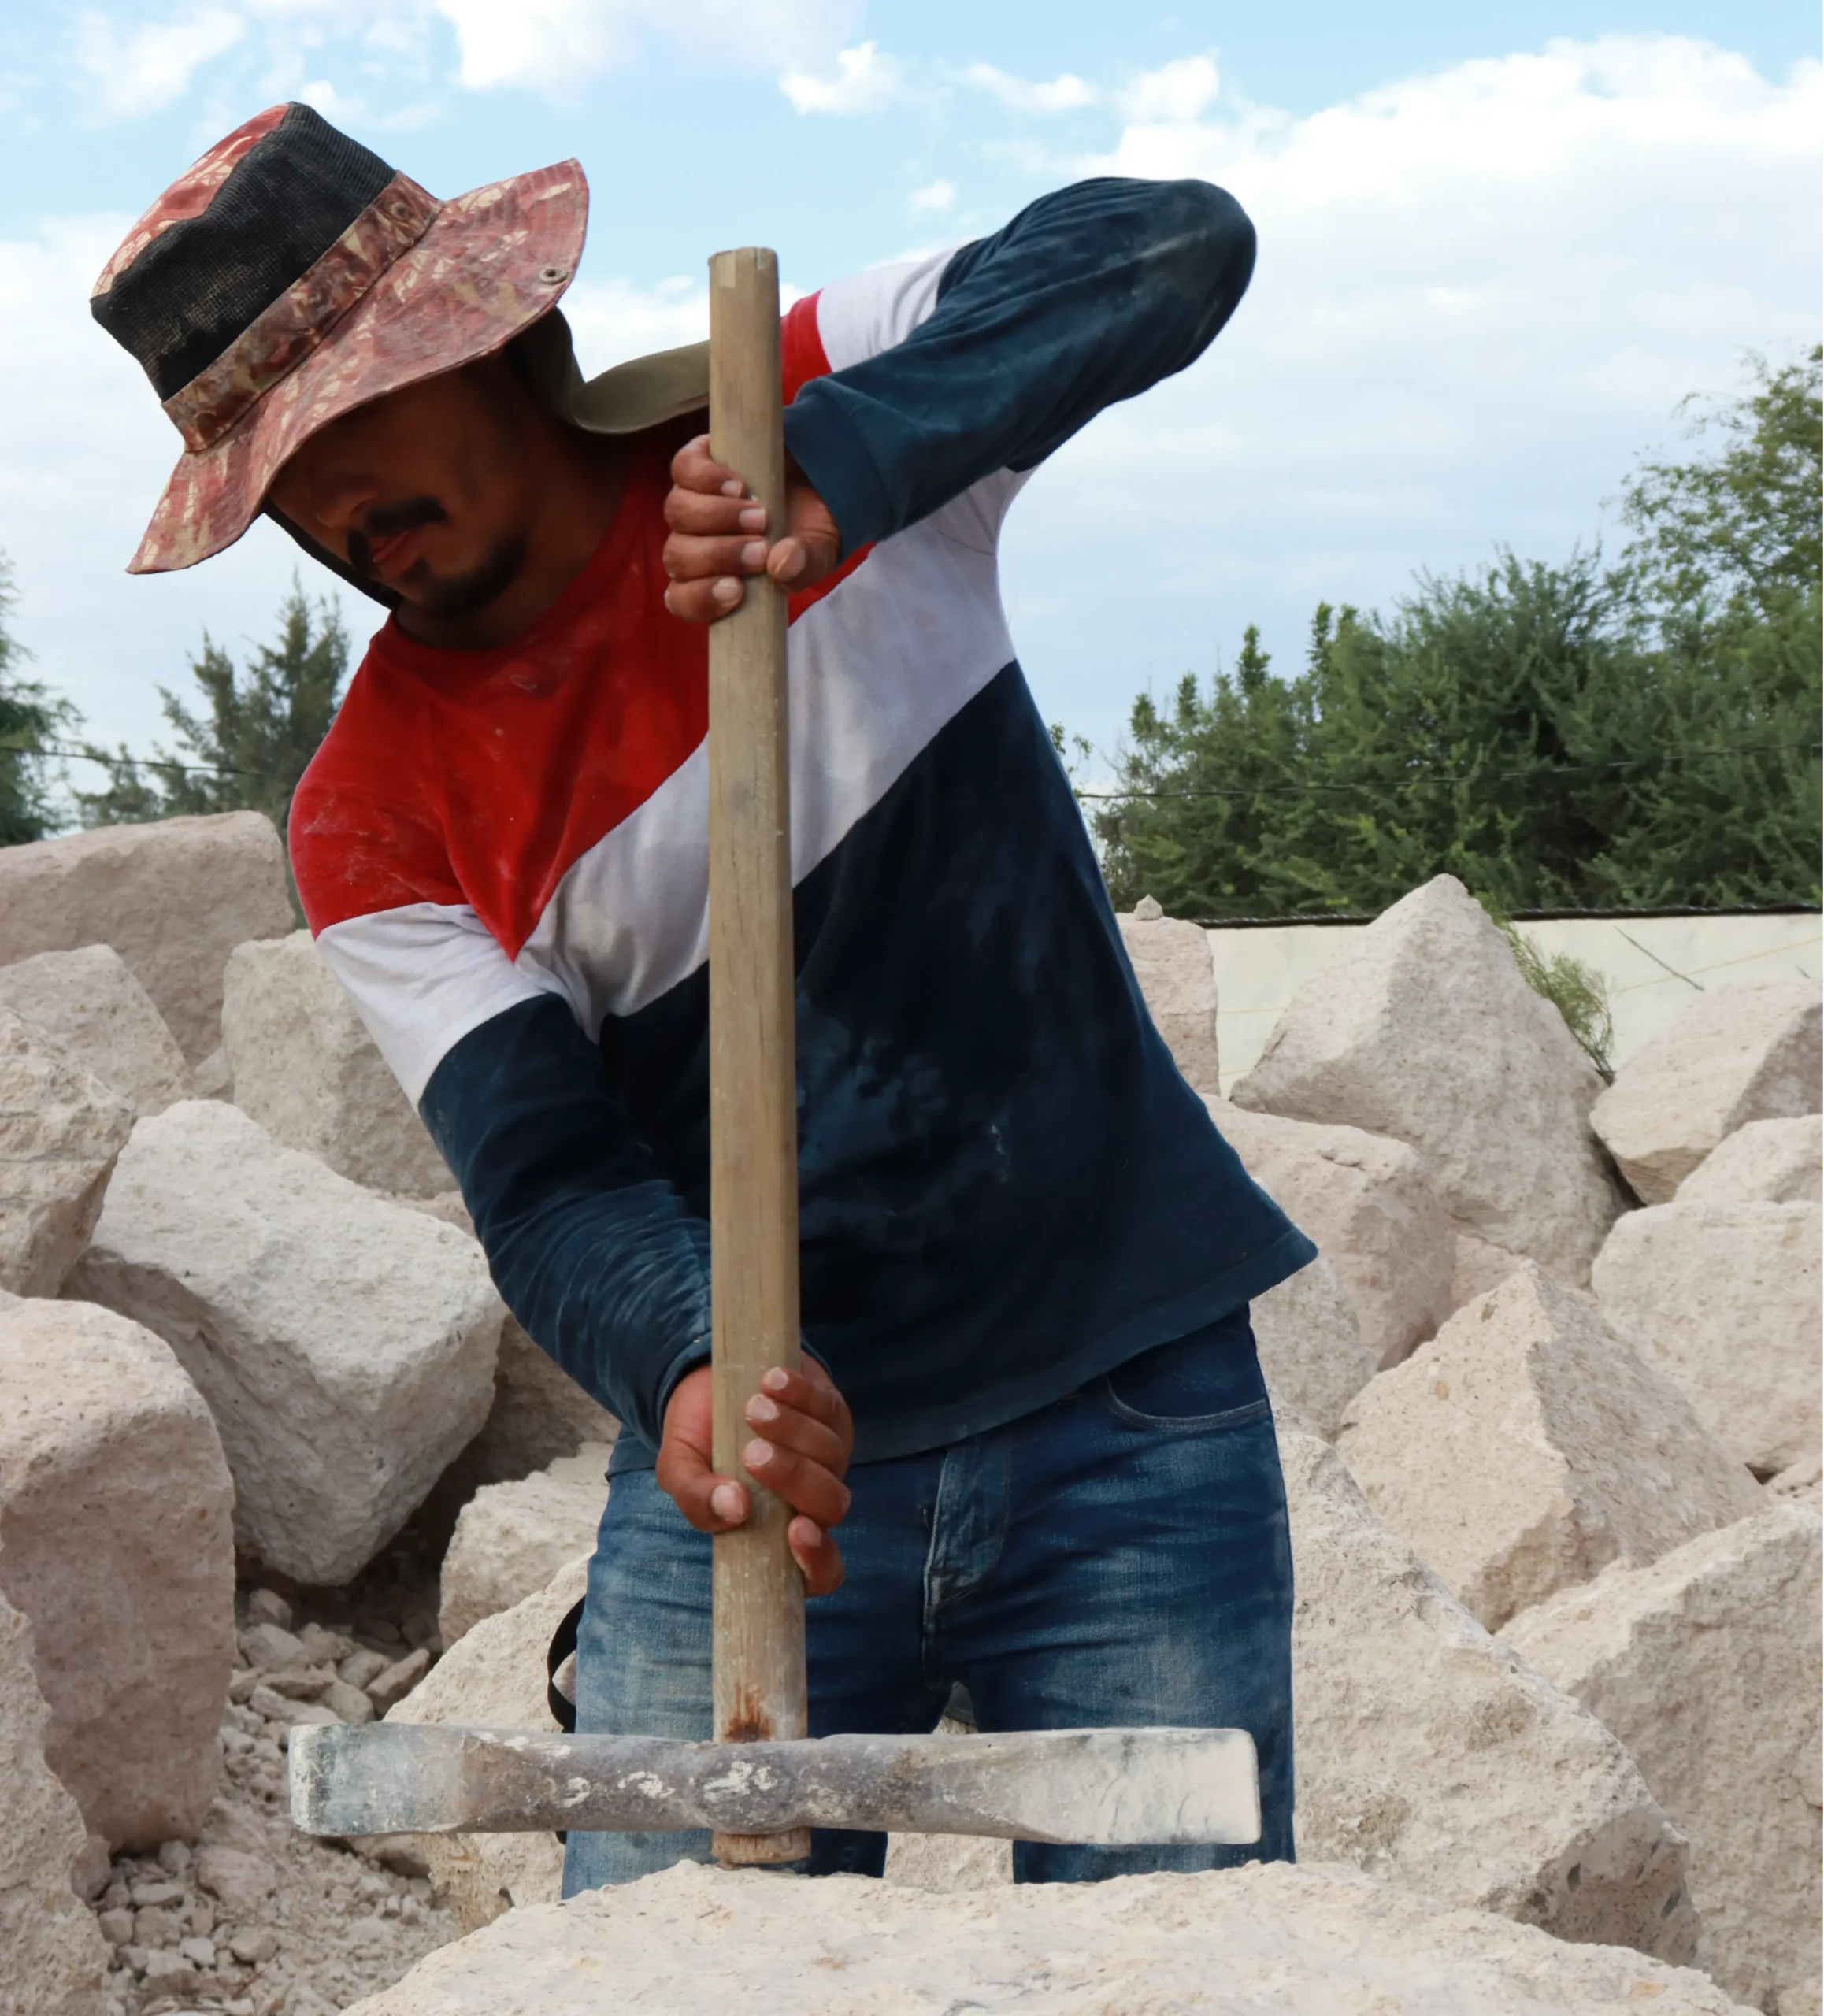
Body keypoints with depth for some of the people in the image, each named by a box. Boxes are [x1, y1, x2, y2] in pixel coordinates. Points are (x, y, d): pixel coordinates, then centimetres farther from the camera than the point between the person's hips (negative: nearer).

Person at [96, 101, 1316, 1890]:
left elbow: (1172, 251, -17)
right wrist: (684, 1370, -34)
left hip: (1131, 1427, -1)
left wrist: (845, 462, -32)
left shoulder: (818, 405, -3)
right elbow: (541, 1174, -12)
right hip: (755, 1472, 1)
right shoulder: (375, 822, -2)